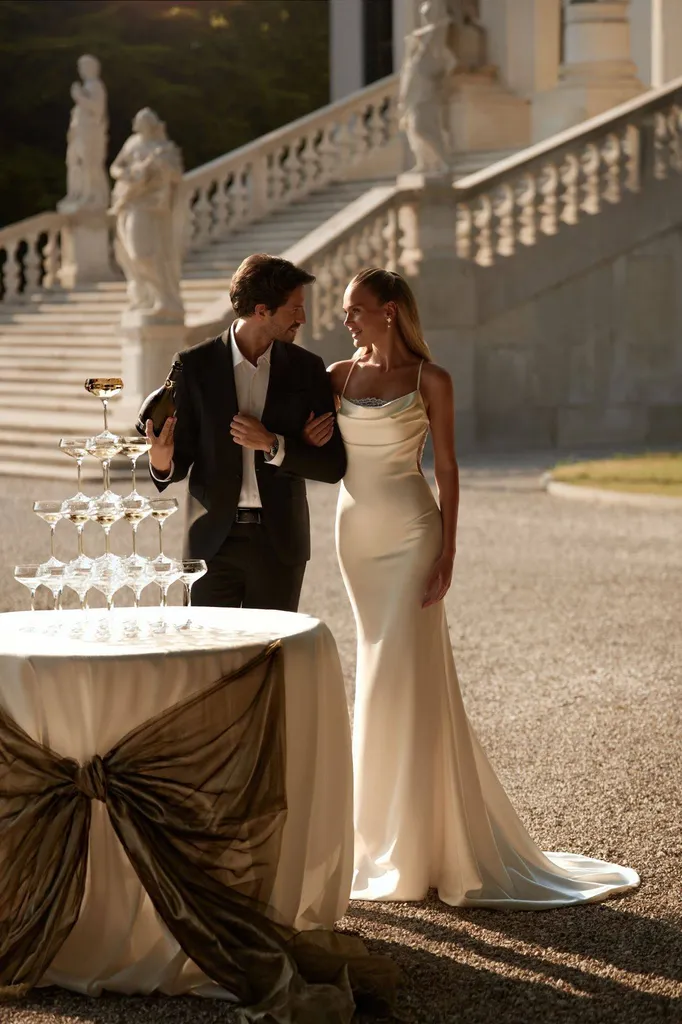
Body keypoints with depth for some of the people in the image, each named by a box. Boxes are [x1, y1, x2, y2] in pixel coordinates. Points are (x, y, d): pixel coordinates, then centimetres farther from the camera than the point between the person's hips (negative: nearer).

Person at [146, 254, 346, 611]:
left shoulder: (306, 368, 2)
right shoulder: (195, 365, -2)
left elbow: (333, 466, 0)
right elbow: (182, 456, 2)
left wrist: (272, 444, -15)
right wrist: (163, 464, -22)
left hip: (279, 541, 1)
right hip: (214, 540, -1)